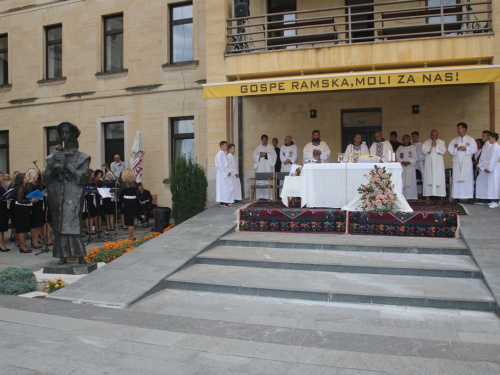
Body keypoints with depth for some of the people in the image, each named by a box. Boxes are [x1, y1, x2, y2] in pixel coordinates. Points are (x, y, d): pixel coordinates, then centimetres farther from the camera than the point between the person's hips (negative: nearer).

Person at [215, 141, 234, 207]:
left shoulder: (224, 154, 16)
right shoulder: (219, 154, -12)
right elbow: (220, 165, -19)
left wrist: (229, 171, 5)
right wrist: (226, 172, -16)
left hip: (226, 174, 9)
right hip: (222, 174, -9)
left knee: (230, 187, 8)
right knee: (223, 188, -6)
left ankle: (227, 202, 12)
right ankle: (223, 203, -1)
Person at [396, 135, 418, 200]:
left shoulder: (413, 147, 8)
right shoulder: (399, 148, 14)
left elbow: (414, 157, 0)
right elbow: (397, 156, 4)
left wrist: (409, 162, -16)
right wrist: (402, 162, -13)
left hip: (410, 166, -1)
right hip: (402, 167, 2)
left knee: (410, 181, -4)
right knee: (402, 182, -3)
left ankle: (411, 196, -3)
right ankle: (403, 196, -3)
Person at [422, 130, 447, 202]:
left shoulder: (442, 142, 9)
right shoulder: (426, 142, 10)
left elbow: (443, 151, -4)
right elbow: (424, 151, -4)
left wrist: (436, 145, -8)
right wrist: (431, 145, -9)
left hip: (438, 164, 0)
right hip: (429, 164, 0)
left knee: (438, 179, -5)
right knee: (430, 179, -5)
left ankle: (437, 196, -5)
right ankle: (431, 197, -4)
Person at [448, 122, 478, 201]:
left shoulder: (471, 139, 7)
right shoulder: (454, 140, 14)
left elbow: (475, 149, 0)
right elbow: (450, 149, 5)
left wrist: (466, 148, -14)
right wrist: (457, 149, -11)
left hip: (467, 162, -2)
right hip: (457, 162, 2)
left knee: (467, 179, -4)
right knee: (457, 179, -1)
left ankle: (469, 196, -2)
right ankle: (457, 197, 0)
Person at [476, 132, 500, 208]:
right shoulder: (491, 147, 17)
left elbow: (493, 159, -19)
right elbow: (485, 158, 19)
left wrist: (489, 168, -21)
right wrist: (480, 165, 15)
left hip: (493, 169, -10)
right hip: (489, 168, 10)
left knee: (493, 184, -9)